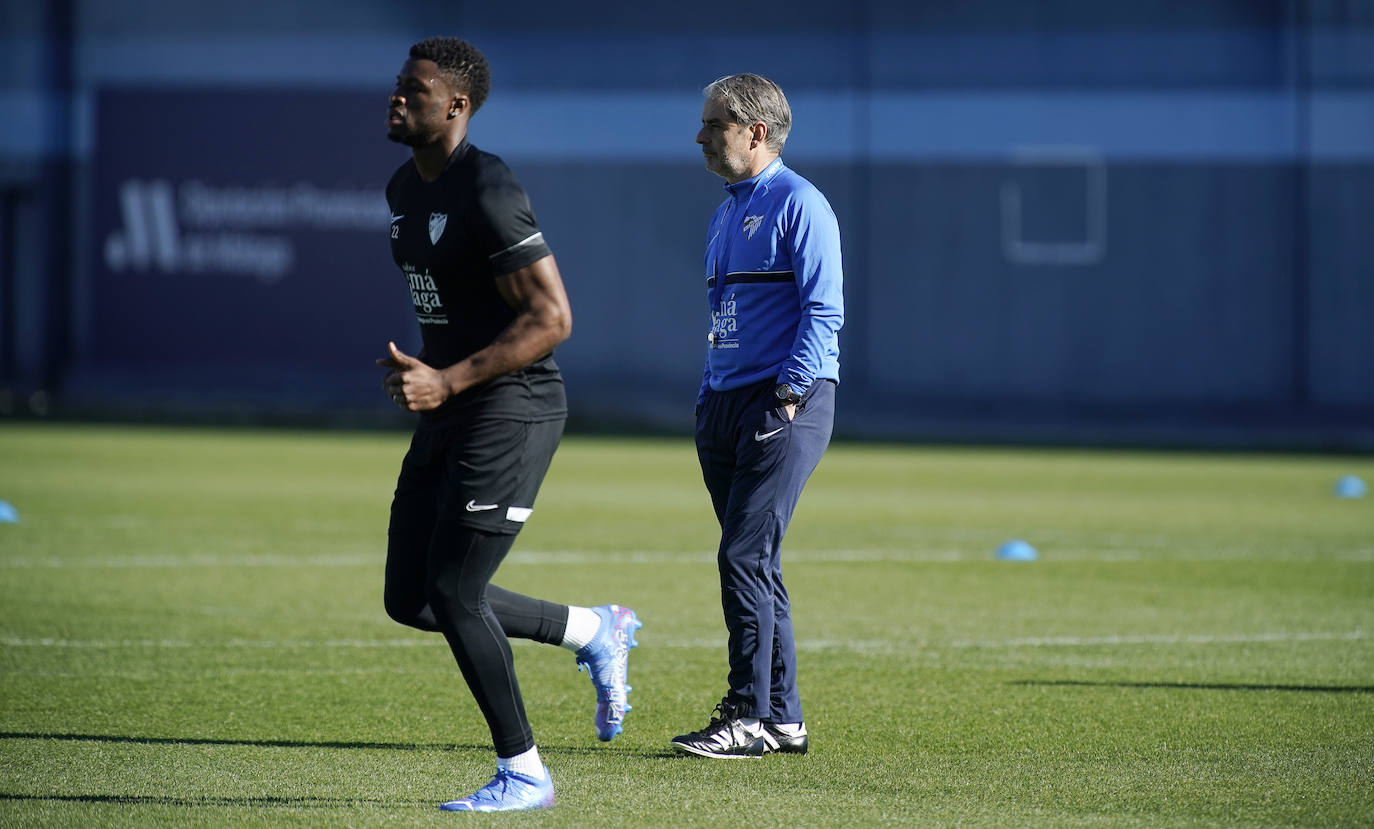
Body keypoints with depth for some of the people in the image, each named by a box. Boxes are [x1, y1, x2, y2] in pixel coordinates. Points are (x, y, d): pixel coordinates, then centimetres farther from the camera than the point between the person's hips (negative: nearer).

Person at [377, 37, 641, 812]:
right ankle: (596, 631, 24)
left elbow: (552, 319, -22)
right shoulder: (405, 189, 11)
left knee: (452, 595, -11)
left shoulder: (488, 195, -19)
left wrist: (449, 382, -25)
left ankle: (523, 774, 3)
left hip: (511, 409, -10)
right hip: (448, 413, 10)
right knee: (410, 599, 8)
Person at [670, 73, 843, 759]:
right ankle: (782, 717, 13)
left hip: (787, 403, -9)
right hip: (727, 405, 9)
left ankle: (750, 716, -11)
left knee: (746, 555, -14)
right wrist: (709, 404, 18)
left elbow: (823, 310, -14)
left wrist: (788, 394, -21)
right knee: (753, 565, 9)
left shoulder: (798, 203, -8)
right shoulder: (726, 214, 19)